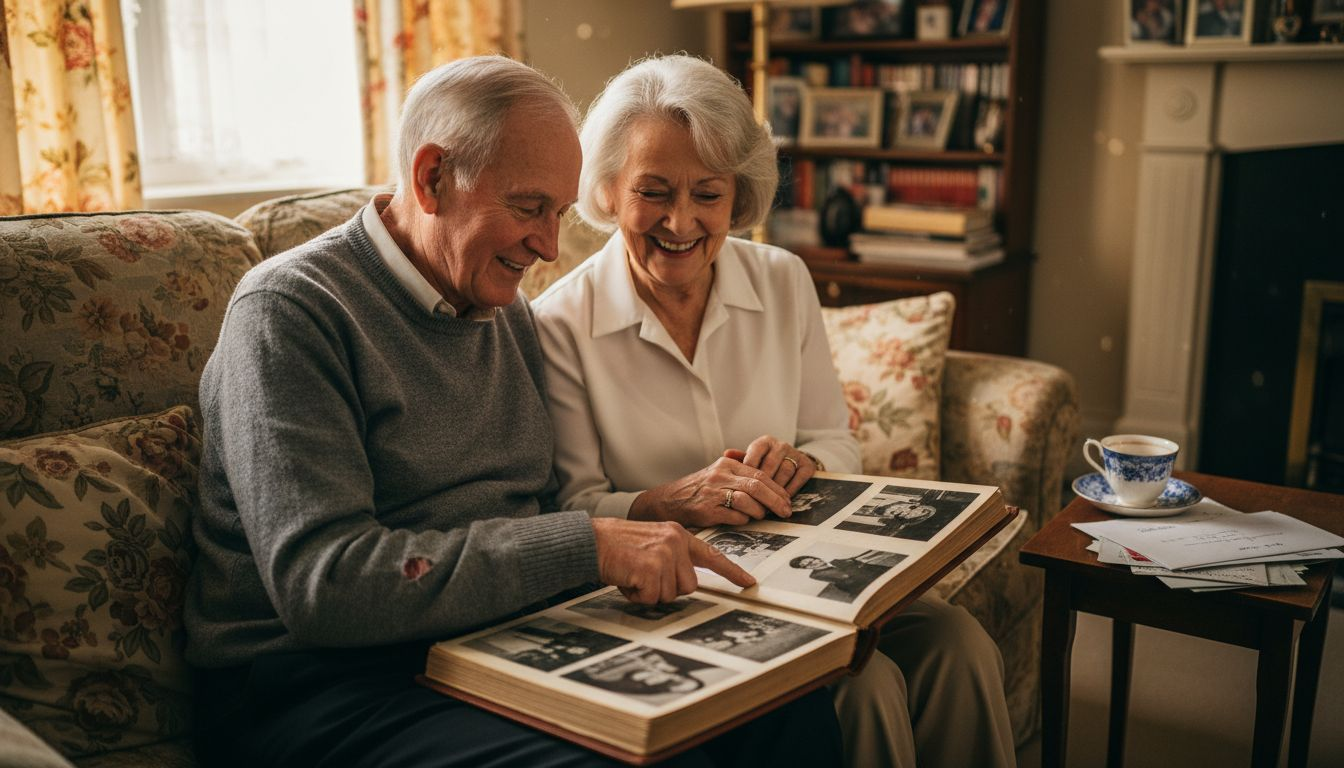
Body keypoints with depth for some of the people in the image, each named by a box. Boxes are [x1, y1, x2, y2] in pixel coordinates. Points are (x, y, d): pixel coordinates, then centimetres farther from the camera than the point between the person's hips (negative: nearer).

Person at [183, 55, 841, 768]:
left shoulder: (509, 311, 14)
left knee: (789, 705, -13)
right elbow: (322, 583, -22)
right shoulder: (289, 310, -11)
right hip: (322, 680, -7)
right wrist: (584, 545, -24)